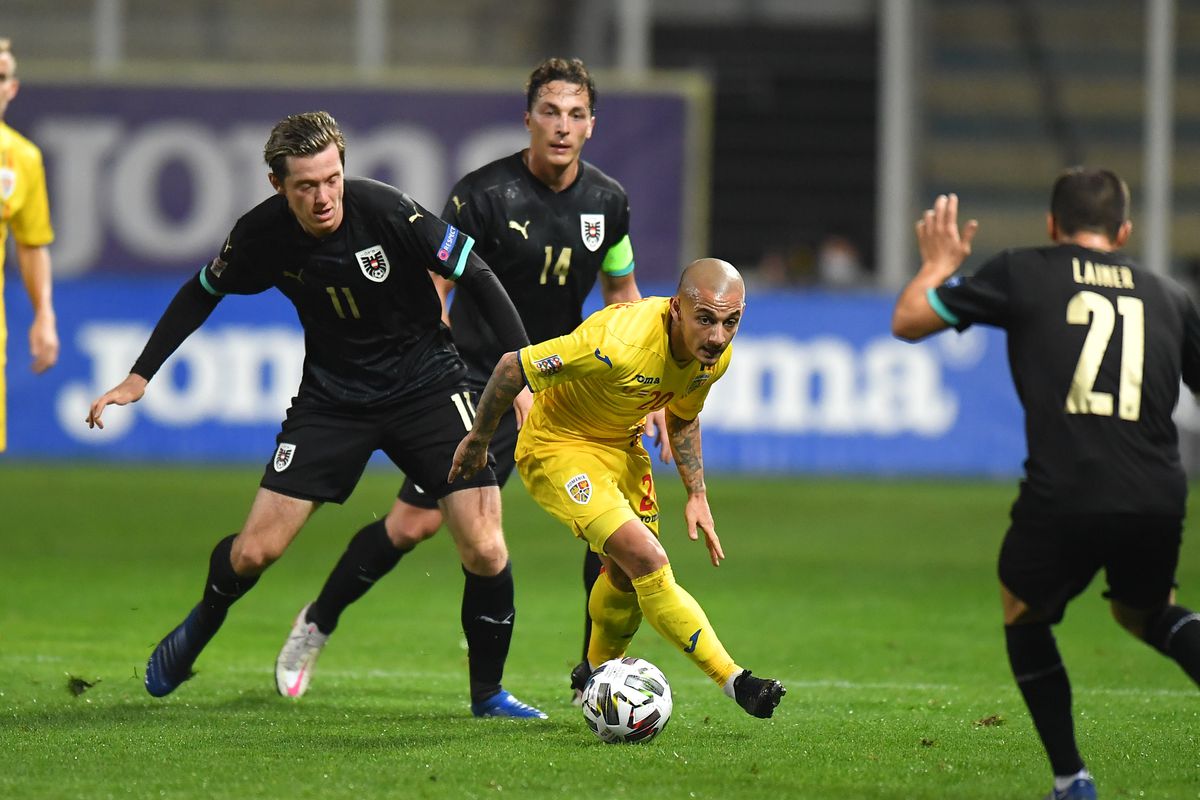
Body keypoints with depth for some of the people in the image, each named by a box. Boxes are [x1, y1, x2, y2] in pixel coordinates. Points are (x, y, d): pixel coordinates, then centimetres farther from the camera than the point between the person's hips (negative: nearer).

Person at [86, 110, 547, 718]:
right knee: (255, 550, -5)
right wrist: (138, 377, 4)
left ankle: (487, 693, 9)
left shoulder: (387, 212, -24)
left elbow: (478, 278, -14)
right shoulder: (263, 234, -14)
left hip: (424, 386, -2)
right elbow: (202, 293, 7)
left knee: (484, 551, -13)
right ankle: (199, 627, 29)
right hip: (332, 392, 2)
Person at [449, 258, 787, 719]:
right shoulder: (618, 346, -38)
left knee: (628, 574, 17)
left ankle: (597, 676, 44)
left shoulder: (716, 355, -13)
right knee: (648, 562, -20)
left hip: (620, 446, 8)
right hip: (558, 448, -8)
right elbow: (513, 366, -26)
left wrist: (697, 496, 5)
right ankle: (735, 682, -17)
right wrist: (478, 440, -12)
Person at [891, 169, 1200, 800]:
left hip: (1062, 499, -3)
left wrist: (939, 263, 32)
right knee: (1145, 611, 31)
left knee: (1024, 615, 25)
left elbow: (908, 320, 14)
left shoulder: (1023, 273, 8)